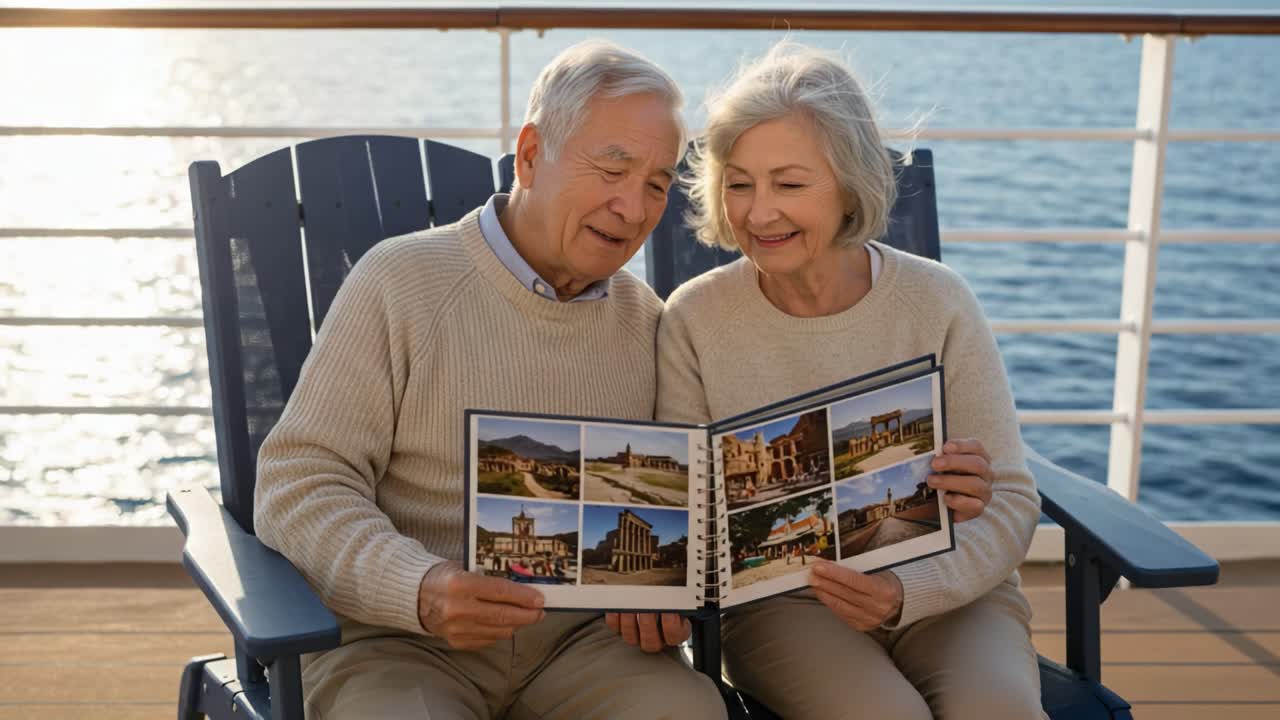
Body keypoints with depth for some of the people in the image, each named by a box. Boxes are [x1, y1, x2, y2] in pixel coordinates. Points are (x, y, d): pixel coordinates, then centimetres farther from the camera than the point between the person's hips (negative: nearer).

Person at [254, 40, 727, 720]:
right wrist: (419, 589, -26)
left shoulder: (646, 321, 11)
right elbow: (297, 486, -9)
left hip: (582, 638, 3)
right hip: (398, 640, -3)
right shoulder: (401, 280, -4)